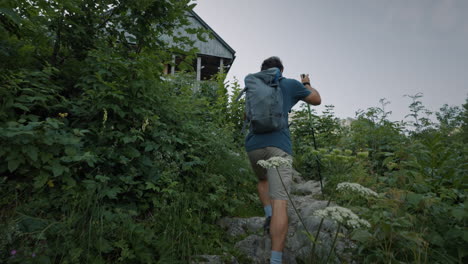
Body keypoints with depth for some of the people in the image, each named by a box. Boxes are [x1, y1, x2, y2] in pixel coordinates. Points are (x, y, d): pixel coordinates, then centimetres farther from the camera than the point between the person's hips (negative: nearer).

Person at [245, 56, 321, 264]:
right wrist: (307, 84, 44)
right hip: (279, 145, -3)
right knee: (280, 201, -7)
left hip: (253, 144, 4)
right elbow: (317, 100, 26)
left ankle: (268, 214, 9)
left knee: (263, 180, 32)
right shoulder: (291, 84, 13)